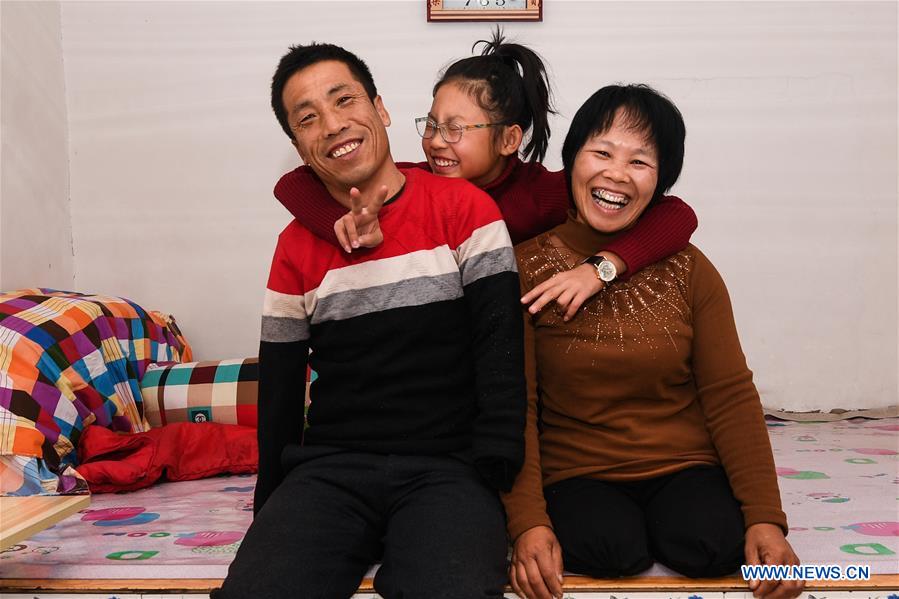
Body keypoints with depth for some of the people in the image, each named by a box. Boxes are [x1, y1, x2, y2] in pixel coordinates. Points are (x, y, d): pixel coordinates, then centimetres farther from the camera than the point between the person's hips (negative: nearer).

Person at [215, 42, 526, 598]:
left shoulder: (465, 208, 0)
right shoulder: (296, 246, 10)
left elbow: (501, 350, -5)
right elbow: (280, 389, 13)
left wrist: (490, 478, -13)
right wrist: (274, 514, 9)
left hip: (447, 469, -2)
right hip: (330, 468, 3)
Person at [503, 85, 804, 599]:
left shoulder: (688, 269, 0)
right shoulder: (526, 266, -7)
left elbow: (730, 395, -2)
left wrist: (766, 519, -12)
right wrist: (528, 523, -22)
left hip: (683, 464, 2)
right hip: (577, 473, -1)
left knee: (712, 543, -26)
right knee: (607, 547, -30)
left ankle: (660, 517, 6)